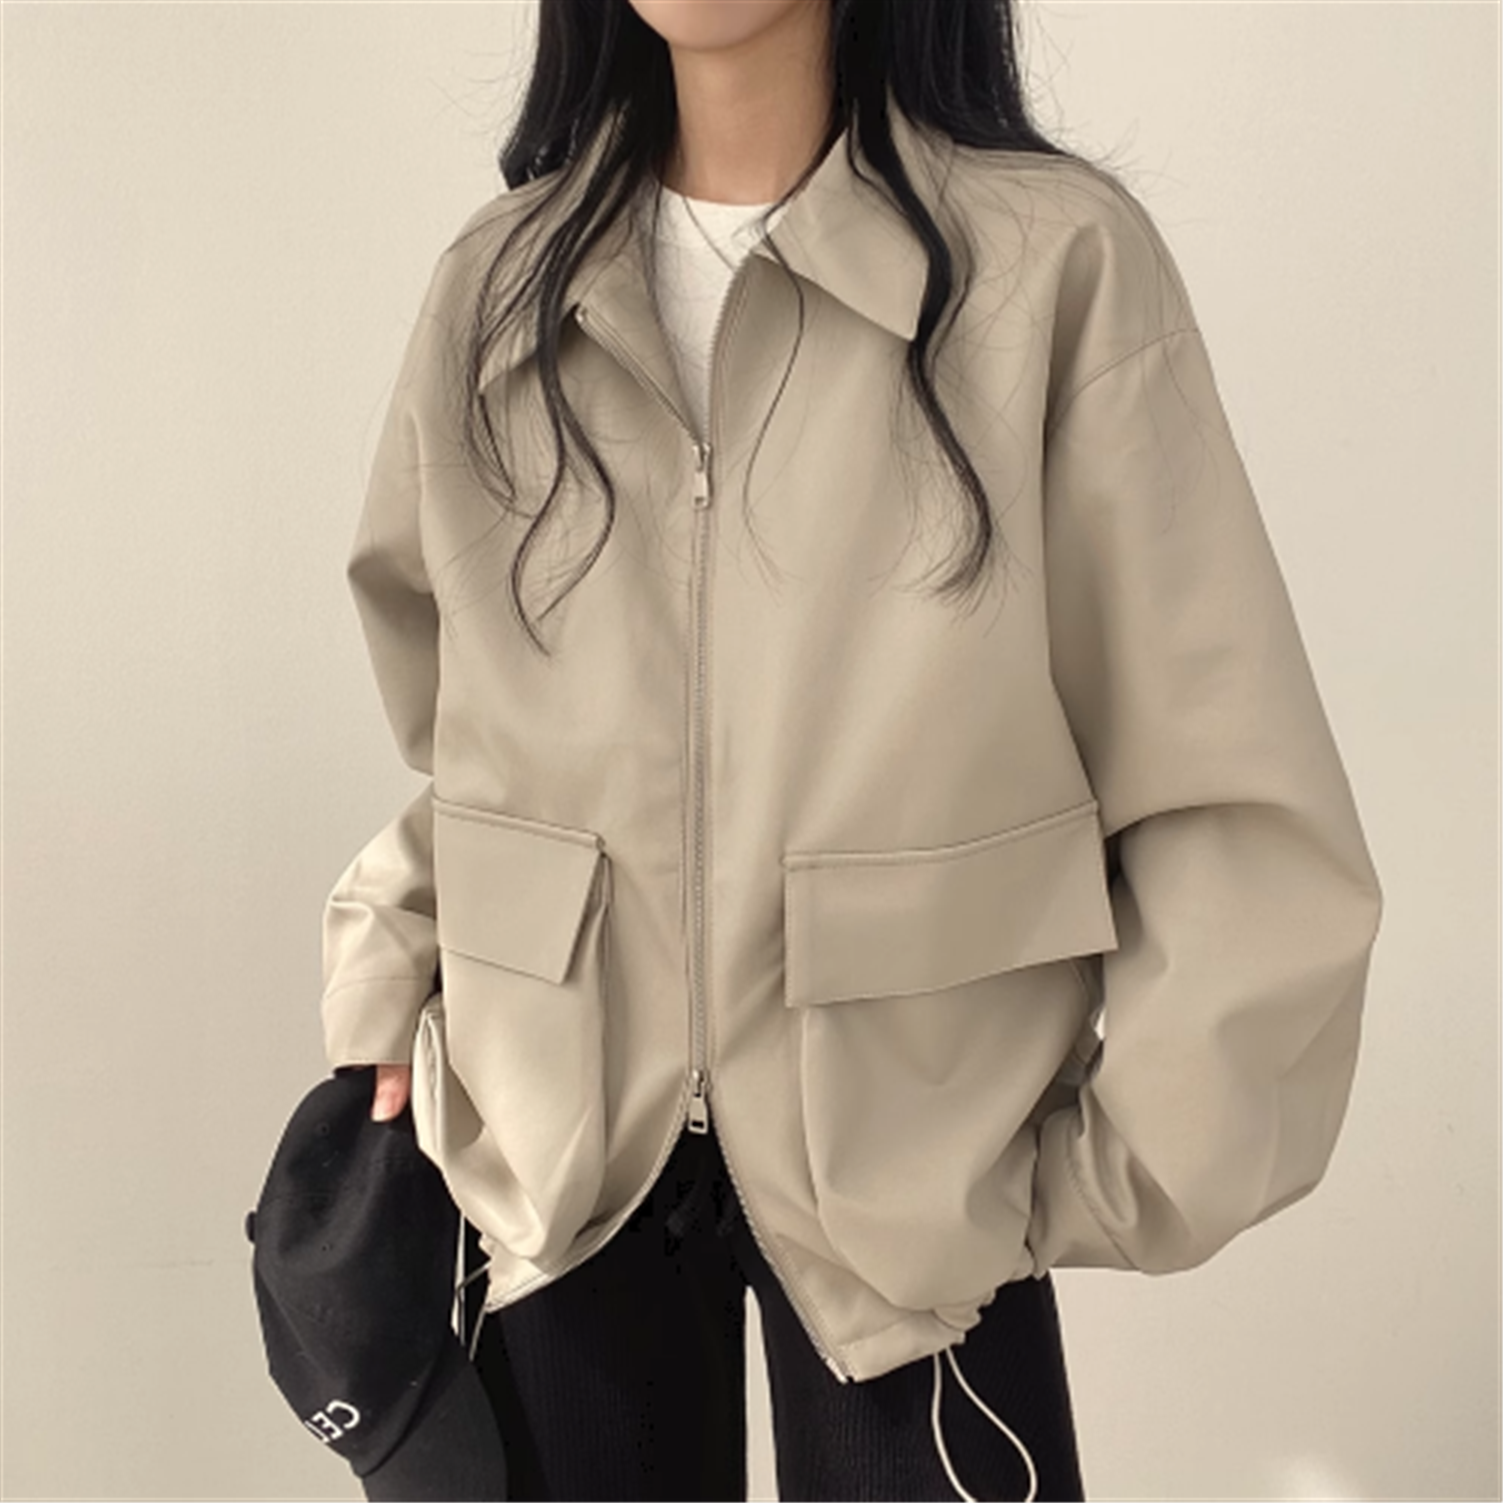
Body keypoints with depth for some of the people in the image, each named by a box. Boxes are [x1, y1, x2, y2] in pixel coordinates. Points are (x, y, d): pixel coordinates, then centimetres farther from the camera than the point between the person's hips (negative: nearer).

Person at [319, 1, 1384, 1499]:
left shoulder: (1057, 264, -12)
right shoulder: (498, 284, 2)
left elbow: (1236, 811, -9)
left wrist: (1113, 1178, -7)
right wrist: (386, 973, 3)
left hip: (911, 1181, -2)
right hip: (556, 1152, 3)